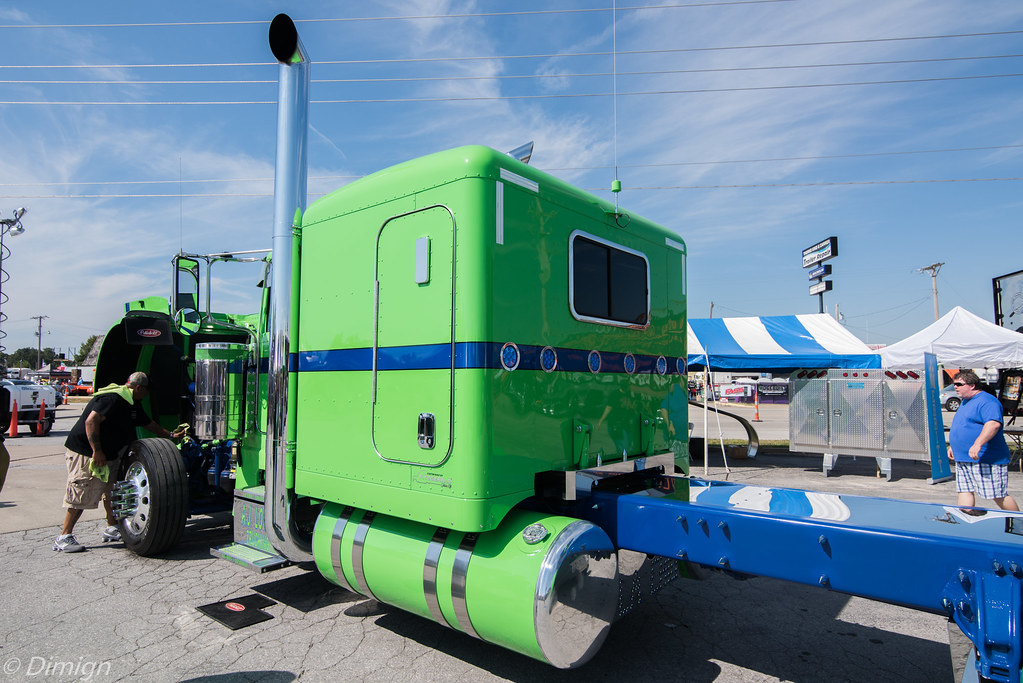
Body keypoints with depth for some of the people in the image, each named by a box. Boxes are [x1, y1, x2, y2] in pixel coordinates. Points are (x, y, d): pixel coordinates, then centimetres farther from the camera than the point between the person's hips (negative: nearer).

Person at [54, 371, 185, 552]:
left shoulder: (131, 403, 12)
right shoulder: (113, 398, -21)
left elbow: (149, 424, 24)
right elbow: (91, 421, -29)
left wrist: (171, 435, 27)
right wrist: (97, 451, -29)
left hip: (109, 454, 11)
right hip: (86, 452, -10)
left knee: (111, 489, 15)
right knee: (81, 495, -6)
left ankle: (112, 528, 26)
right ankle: (64, 537, 4)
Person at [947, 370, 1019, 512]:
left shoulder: (986, 401, -15)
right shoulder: (965, 402, 17)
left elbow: (994, 424, -30)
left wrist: (977, 444, -38)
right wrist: (952, 446, 25)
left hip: (986, 460, -9)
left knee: (999, 496, 0)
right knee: (965, 491, 7)